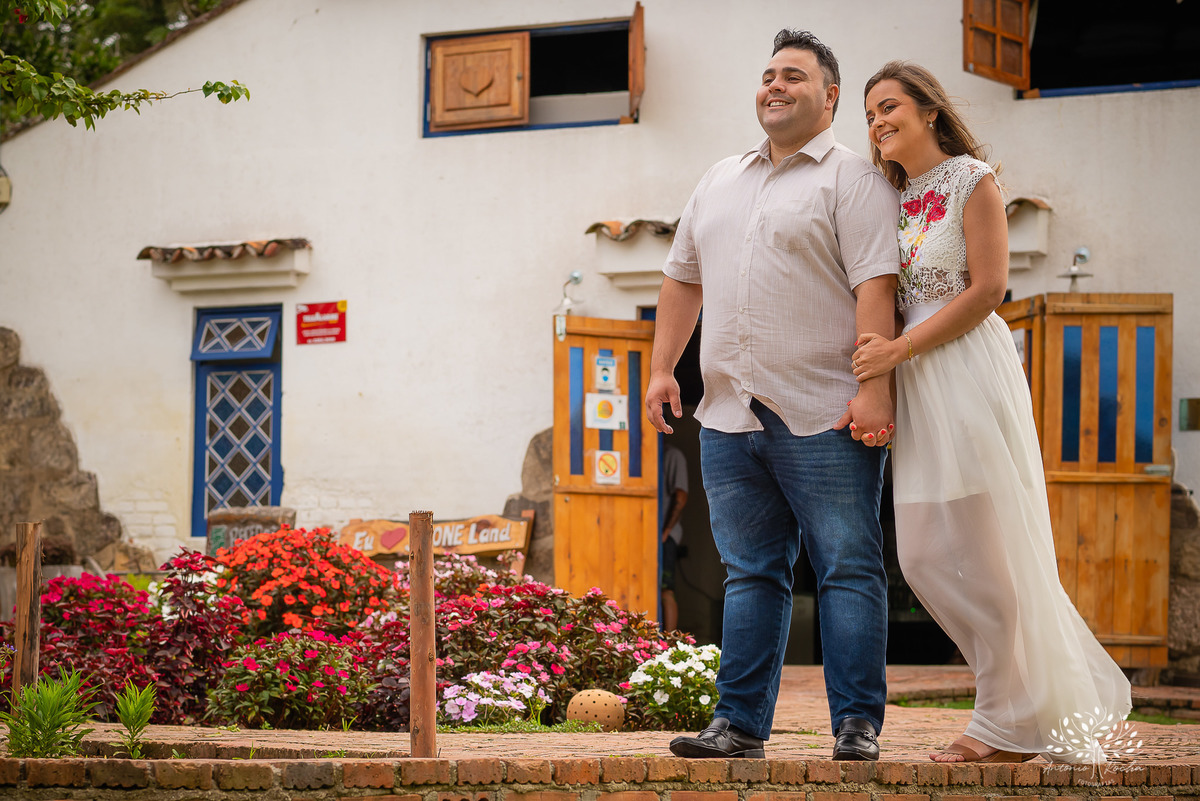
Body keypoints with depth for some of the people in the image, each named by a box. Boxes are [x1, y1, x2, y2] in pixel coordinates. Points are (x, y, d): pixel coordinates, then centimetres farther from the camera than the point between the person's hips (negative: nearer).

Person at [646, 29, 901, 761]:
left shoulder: (852, 179, -2)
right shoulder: (721, 181, 20)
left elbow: (876, 287, -11)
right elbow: (683, 279, 25)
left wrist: (875, 388, -20)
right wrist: (662, 367, 17)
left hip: (824, 419, -6)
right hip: (730, 418, 6)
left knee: (848, 570, -3)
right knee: (751, 574, 8)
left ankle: (859, 725, 0)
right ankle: (741, 724, 11)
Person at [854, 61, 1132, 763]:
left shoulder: (971, 179, -4)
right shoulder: (897, 198, 17)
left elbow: (987, 289, -11)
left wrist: (897, 349, -15)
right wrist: (879, 350, 0)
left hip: (970, 371, -8)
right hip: (916, 382, 8)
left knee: (986, 549, -6)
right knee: (926, 553, 5)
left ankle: (1014, 727, 6)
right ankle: (1079, 685, 16)